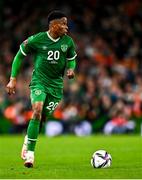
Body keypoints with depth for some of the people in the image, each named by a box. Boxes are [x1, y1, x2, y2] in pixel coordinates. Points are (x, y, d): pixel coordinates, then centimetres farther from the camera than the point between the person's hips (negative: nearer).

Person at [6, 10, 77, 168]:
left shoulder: (68, 41, 1)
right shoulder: (37, 40, -9)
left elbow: (72, 59, 18)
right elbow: (19, 56, 3)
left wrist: (71, 69, -6)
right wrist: (13, 79, 0)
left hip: (56, 84, 4)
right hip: (39, 81, -3)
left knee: (42, 117, 4)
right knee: (37, 110, -24)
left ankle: (28, 140, 36)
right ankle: (30, 153, -20)